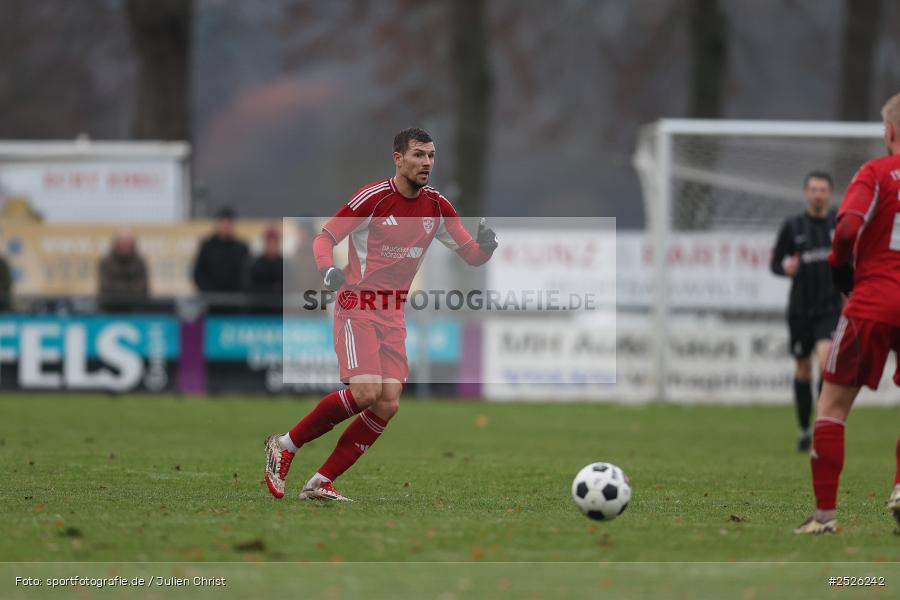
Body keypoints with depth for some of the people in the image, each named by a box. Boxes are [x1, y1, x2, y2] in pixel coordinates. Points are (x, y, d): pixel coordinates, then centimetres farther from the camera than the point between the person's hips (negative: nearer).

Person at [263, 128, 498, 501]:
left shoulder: (437, 206, 5)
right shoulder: (374, 197, -11)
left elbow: (471, 256, 10)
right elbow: (324, 238, -8)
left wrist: (485, 246, -14)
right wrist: (327, 270, -28)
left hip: (393, 315, 6)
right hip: (357, 306, -6)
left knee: (388, 404, -6)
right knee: (365, 392, -22)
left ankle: (320, 483, 1)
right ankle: (285, 445, -4)